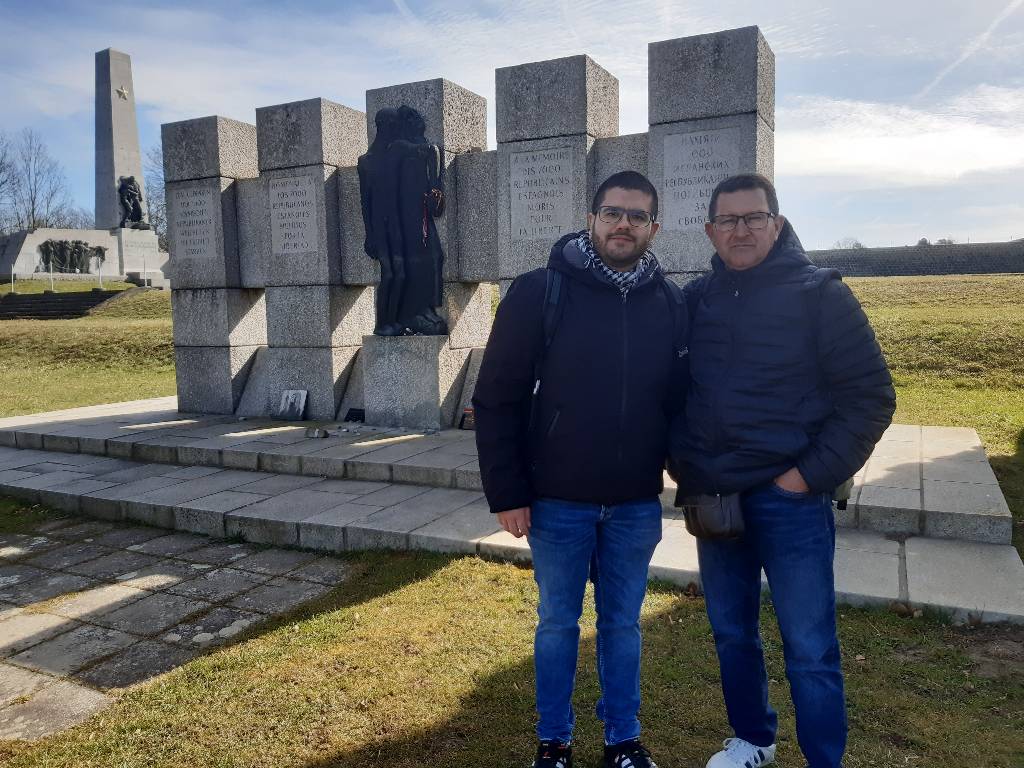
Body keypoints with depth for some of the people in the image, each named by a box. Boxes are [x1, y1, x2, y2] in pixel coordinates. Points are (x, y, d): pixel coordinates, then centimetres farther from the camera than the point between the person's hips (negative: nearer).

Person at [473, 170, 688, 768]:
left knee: (623, 623, 16)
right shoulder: (539, 294, -9)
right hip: (557, 501, -2)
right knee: (558, 623, 14)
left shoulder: (671, 304, 0)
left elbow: (681, 401, 7)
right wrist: (506, 492, -10)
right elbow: (498, 399, -8)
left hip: (637, 505, 2)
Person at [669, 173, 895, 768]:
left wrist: (812, 475, -14)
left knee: (809, 650, 4)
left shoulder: (820, 294, -6)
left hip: (790, 500, -4)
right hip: (712, 498, 5)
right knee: (732, 634, 18)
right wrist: (684, 468, 5)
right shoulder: (695, 300, 6)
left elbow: (871, 396, -8)